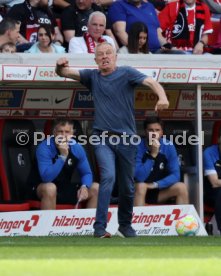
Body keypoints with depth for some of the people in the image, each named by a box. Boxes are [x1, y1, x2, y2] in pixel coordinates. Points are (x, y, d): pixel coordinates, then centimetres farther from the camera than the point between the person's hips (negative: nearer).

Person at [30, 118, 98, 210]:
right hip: (41, 190, -5)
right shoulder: (44, 148, -21)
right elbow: (46, 178, -31)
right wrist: (62, 156, -36)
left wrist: (84, 187, -19)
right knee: (50, 188, -38)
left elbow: (86, 173, 4)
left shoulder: (77, 148, -4)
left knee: (95, 188, -7)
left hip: (66, 190, 6)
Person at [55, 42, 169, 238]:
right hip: (103, 138, 0)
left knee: (127, 186, 10)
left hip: (126, 138, 0)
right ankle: (100, 227, -23)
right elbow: (66, 73, -3)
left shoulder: (126, 73, -2)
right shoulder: (92, 76, 6)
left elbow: (150, 82, -16)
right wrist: (61, 67, -28)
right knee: (108, 176, -21)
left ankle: (125, 225, 32)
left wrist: (162, 97, -37)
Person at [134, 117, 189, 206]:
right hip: (140, 192, -4)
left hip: (160, 191, 4)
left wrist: (155, 185, -21)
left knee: (181, 187, -19)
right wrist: (152, 155, -31)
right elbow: (139, 177, -26)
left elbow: (175, 175, -8)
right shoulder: (138, 147, -17)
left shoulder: (168, 146, -6)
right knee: (140, 186, -34)